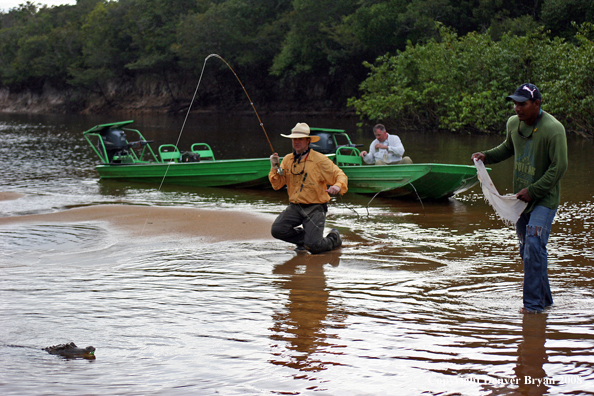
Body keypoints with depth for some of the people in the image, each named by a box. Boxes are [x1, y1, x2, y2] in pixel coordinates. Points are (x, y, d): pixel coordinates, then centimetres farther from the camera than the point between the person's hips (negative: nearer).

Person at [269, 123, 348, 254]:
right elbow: (277, 185, 7)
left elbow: (340, 175, -6)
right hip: (294, 207, 5)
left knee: (313, 246, -18)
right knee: (277, 230, -19)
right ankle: (304, 237, 10)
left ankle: (333, 239, 19)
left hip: (315, 207, -4)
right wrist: (275, 167, -10)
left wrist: (337, 186, -29)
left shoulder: (320, 160, -5)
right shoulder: (288, 159, 9)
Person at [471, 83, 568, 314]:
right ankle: (545, 299, 24)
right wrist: (486, 156, 8)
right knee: (526, 250, 11)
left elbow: (559, 167, -19)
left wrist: (533, 191, -19)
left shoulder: (553, 129, -19)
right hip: (522, 197, 7)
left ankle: (533, 303, -13)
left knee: (534, 246, -18)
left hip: (544, 199, -7)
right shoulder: (513, 123, 4)